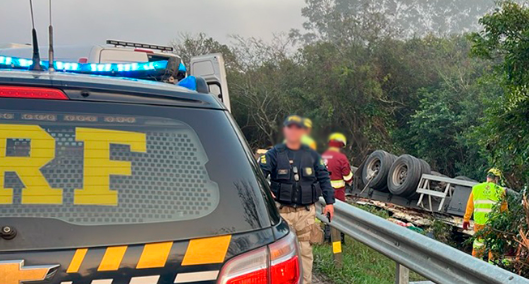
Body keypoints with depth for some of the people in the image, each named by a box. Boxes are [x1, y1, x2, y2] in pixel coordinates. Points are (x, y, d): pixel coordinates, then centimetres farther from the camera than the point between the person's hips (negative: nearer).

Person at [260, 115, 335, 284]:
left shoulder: (311, 155, 10)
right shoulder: (274, 154, 0)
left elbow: (324, 178, 13)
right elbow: (259, 173, -10)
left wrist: (329, 202, 7)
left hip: (306, 212, 2)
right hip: (283, 211, -2)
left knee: (305, 251, 9)